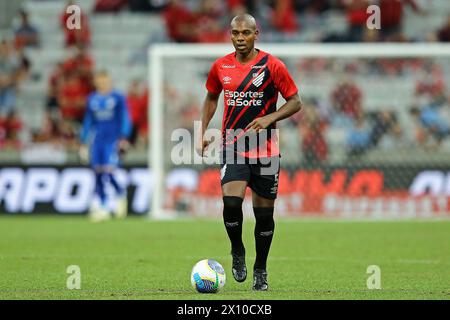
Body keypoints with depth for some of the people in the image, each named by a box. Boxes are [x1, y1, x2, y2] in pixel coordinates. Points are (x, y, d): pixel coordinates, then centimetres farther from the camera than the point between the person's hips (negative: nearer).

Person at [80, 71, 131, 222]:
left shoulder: (118, 98, -1)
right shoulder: (92, 100, 12)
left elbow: (125, 119, -2)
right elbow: (88, 122, 18)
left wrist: (123, 138, -15)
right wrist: (84, 143, 16)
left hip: (113, 140, -4)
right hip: (97, 140, 4)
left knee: (108, 171, -15)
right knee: (99, 174, 0)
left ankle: (121, 194, 11)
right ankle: (103, 208, 7)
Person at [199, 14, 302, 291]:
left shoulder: (272, 66, -6)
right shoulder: (221, 67, 4)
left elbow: (295, 102, -2)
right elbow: (212, 98, 21)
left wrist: (269, 118, -18)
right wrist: (203, 132, 10)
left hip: (266, 151, -1)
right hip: (232, 148, 1)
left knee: (264, 213, 4)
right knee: (231, 203, -20)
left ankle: (261, 270, 22)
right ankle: (237, 251, 7)